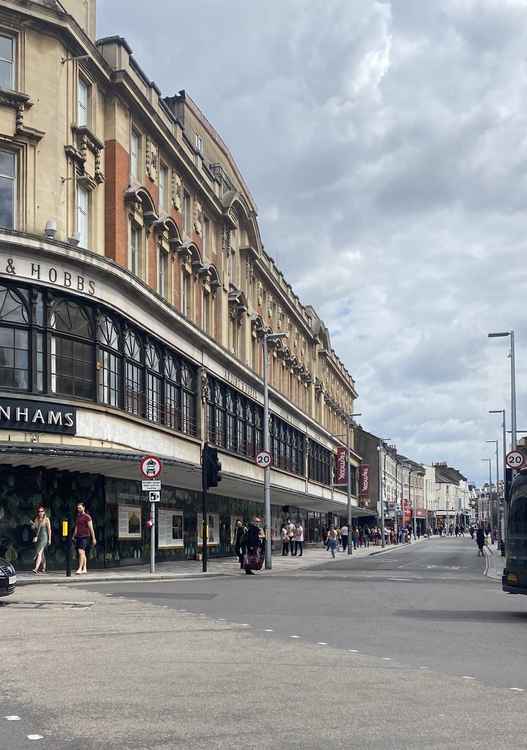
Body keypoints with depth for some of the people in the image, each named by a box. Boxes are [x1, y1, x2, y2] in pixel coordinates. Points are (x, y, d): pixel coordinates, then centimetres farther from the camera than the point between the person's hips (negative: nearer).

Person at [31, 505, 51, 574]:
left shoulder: (46, 519, -2)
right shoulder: (36, 520, 12)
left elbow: (49, 530, -2)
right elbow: (34, 529, 16)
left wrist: (49, 539, -4)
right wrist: (32, 525, -6)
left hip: (44, 538, -6)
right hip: (37, 538, 6)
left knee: (39, 553, -17)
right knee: (41, 554, 12)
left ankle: (36, 568, -27)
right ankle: (43, 568, 22)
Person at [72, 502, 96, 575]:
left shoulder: (87, 517, -5)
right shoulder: (78, 517, 16)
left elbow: (91, 528, -7)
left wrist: (93, 538, -10)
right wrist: (74, 537, 16)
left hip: (85, 537, -7)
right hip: (78, 537, 7)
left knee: (81, 552, -17)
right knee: (83, 553, 9)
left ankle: (80, 569, -20)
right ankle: (84, 569, 12)